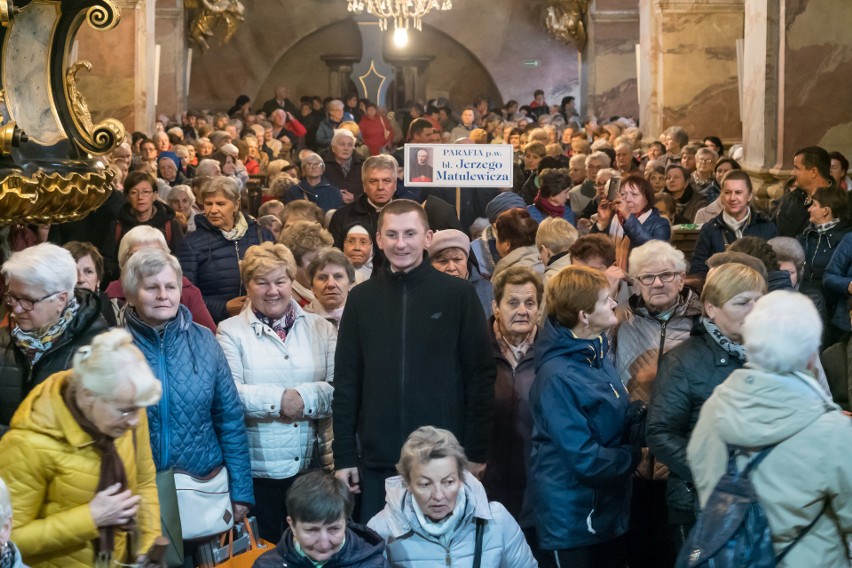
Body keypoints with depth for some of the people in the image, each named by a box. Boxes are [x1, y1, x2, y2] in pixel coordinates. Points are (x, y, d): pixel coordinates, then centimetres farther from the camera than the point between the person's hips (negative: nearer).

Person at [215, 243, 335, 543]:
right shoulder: (231, 331, 1)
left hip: (312, 468, 2)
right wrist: (279, 399, -16)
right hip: (257, 472, -2)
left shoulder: (320, 328, 8)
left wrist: (304, 398, -17)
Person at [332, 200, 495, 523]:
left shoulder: (458, 295, -2)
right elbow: (346, 381, 6)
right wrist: (344, 456, 2)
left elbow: (480, 377, -1)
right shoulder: (361, 298, 5)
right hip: (378, 459, 2)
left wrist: (477, 453, -4)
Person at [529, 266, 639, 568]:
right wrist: (634, 456, -11)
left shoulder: (597, 354, 3)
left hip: (610, 509, 8)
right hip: (574, 520, -8)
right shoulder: (559, 376, -23)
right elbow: (585, 460, -25)